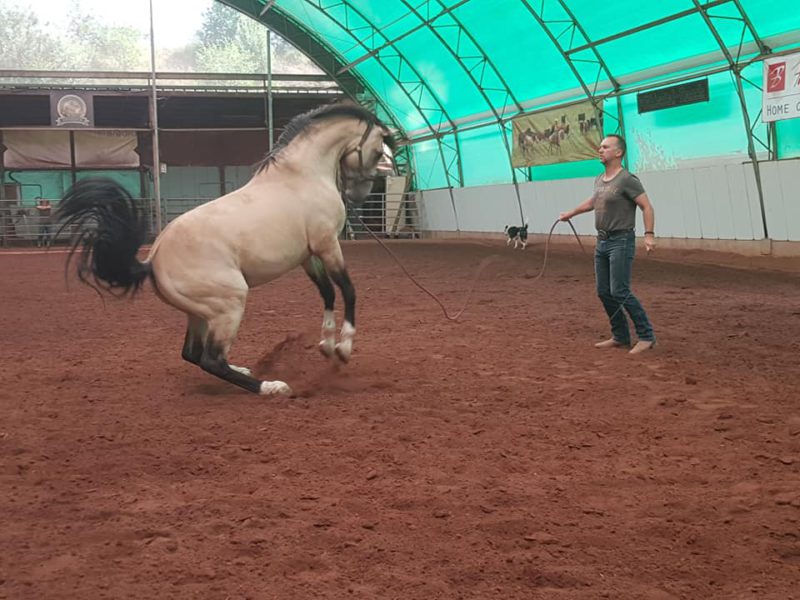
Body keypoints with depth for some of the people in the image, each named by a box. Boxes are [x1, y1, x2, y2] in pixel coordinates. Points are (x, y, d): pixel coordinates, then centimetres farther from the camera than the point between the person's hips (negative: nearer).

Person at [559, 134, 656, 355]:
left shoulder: (627, 180, -12)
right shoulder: (599, 180, 12)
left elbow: (647, 207, -14)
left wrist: (649, 234, -26)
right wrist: (570, 213, 42)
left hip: (621, 242, -8)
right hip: (602, 242, 8)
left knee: (619, 291, -13)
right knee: (604, 292, 8)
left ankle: (646, 336, -4)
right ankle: (620, 337, 17)